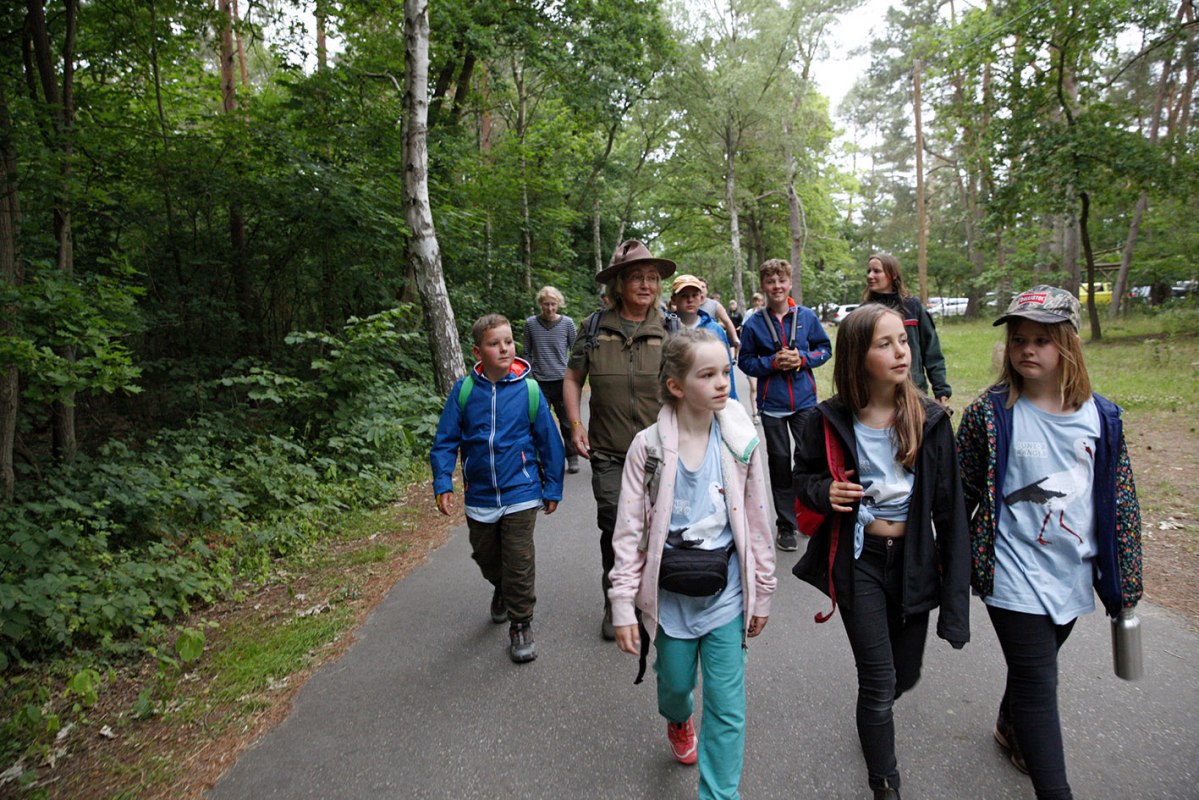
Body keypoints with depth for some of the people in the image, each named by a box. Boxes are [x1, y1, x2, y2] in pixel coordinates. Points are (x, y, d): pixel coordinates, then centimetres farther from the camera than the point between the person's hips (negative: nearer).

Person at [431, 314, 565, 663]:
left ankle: (521, 628, 20)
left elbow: (549, 441, -3)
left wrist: (552, 488, 2)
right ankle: (501, 589, 53)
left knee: (519, 564, 1)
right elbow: (445, 440, -1)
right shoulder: (464, 391, -7)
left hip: (519, 493, -3)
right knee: (486, 557, 21)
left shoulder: (528, 390, -11)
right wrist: (443, 483, -8)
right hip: (479, 496, 3)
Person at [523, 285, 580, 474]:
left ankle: (572, 458, 19)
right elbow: (527, 353, 9)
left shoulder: (567, 323, -1)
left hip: (562, 380, -1)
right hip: (539, 382, 1)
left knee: (567, 422, 6)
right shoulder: (530, 324, 1)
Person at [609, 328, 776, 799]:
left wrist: (761, 594, 5)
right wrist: (623, 605, -9)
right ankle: (678, 722, 58)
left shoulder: (741, 442, -8)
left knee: (727, 707, 4)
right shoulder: (648, 447, -13)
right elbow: (630, 530, -10)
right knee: (675, 684, 22)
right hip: (670, 596, 0)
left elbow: (757, 523, 0)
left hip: (725, 595, 0)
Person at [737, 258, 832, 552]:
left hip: (805, 400, 1)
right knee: (780, 462, 8)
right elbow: (745, 362, 1)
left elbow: (825, 348, 7)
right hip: (772, 404, -1)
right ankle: (786, 525, 21)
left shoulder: (806, 316, 0)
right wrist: (773, 363, -15)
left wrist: (803, 358, -11)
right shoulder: (753, 323, -3)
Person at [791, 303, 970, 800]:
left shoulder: (930, 419, -7)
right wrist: (824, 491, -20)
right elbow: (803, 476, 4)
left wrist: (954, 579, -3)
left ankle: (873, 716, 55)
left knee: (905, 675, 19)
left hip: (913, 558, 3)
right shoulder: (829, 420, -12)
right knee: (880, 684, 2)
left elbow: (948, 503, -2)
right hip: (859, 560, -3)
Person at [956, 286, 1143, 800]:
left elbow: (1120, 500, 5)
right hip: (1014, 577, -4)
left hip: (1073, 574, 5)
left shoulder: (1100, 416, -2)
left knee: (1034, 667, 23)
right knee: (1038, 683, -2)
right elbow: (960, 494, -6)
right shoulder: (989, 414, -13)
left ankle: (1011, 728, 50)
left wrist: (1125, 580, 8)